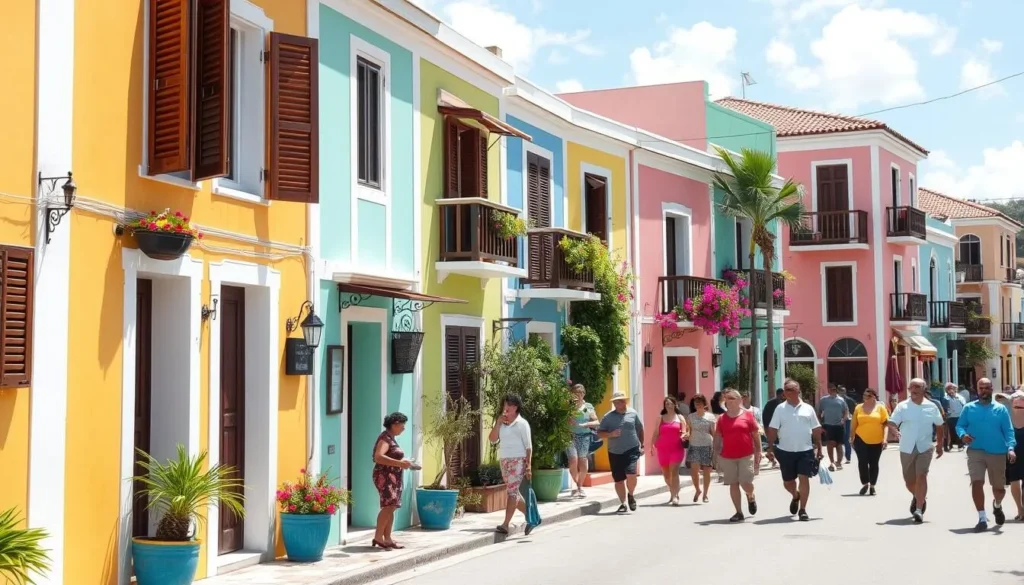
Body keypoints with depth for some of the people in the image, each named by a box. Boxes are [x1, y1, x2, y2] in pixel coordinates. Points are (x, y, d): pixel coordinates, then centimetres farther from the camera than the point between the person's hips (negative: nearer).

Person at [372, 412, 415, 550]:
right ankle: (378, 537, -19)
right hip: (385, 476, -10)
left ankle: (387, 539, 6)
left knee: (391, 507, 6)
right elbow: (378, 457, -25)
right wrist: (399, 463, -27)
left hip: (392, 477, 10)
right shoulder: (385, 438, -12)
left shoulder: (391, 438, 18)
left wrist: (403, 462, 12)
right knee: (389, 505, -19)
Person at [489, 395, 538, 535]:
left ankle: (505, 525, -14)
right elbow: (492, 440, 5)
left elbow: (528, 445, -5)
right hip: (503, 460, 7)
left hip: (517, 460, -7)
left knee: (512, 491, -12)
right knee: (514, 492, 10)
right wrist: (498, 423, -5)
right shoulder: (501, 423, 14)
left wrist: (529, 465, -13)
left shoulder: (522, 423, -2)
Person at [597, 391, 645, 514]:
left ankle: (630, 495, 11)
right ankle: (623, 503, 20)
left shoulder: (632, 413, 4)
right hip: (615, 453, 1)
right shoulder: (608, 417, 2)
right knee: (619, 479, 5)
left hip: (632, 450, -1)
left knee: (631, 474, -18)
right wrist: (611, 434, -15)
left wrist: (642, 445, 13)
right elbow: (599, 433, 3)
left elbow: (640, 429, 15)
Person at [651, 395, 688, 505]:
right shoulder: (661, 418, 10)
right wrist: (652, 446, -5)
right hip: (662, 449, 3)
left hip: (676, 448, -3)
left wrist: (683, 436, -21)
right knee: (665, 473, 11)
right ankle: (674, 492, 31)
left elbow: (684, 433, 3)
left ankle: (675, 496, -18)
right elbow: (656, 433, 7)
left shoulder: (680, 418, 7)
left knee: (674, 471, -16)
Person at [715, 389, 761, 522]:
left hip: (746, 456, -3)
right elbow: (718, 438, 9)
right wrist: (717, 457, 6)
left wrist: (758, 453, 0)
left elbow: (756, 435, 3)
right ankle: (739, 512, 11)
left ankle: (751, 498, 27)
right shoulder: (722, 418, 5)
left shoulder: (748, 415, -1)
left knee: (745, 483, -7)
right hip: (727, 457, 3)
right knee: (733, 484, 4)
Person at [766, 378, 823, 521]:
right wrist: (770, 448, -8)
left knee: (804, 478, -7)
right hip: (786, 451, 1)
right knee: (787, 481, 10)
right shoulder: (780, 409, 1)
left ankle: (802, 510, 1)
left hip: (806, 450, -1)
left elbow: (816, 430, 8)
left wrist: (819, 448, 6)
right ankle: (796, 496, 42)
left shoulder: (808, 408, 4)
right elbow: (773, 430, -1)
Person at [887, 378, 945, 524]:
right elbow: (891, 423, -7)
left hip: (925, 447, -1)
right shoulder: (902, 406, -2)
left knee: (921, 476, -15)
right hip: (907, 448, 1)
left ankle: (919, 509, -13)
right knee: (908, 479, 11)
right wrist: (895, 431, -29)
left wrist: (940, 446, 13)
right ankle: (917, 497, 43)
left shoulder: (932, 407, 2)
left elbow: (940, 426, 12)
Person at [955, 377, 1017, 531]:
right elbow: (959, 425, 5)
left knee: (999, 488, 12)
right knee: (977, 483, -15)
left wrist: (1010, 448, -19)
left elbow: (1008, 431, -2)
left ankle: (997, 505, 46)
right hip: (975, 451, -1)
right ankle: (982, 518, -8)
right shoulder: (969, 408, 4)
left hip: (997, 453, 1)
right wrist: (963, 434, -18)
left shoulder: (1001, 409, 3)